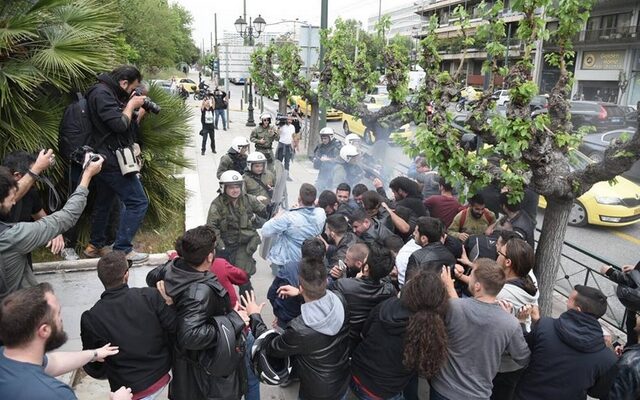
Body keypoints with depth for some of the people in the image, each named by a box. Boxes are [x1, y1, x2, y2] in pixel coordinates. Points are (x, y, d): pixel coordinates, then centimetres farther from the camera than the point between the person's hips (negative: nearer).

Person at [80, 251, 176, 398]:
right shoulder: (151, 296, -19)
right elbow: (176, 329, -14)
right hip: (162, 377, 2)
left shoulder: (90, 319, -15)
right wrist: (169, 302, -8)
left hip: (132, 391, -1)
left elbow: (92, 365, -1)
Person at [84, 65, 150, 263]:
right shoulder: (101, 93, -14)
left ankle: (96, 246, 30)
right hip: (112, 160, -11)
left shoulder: (109, 93, 16)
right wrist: (131, 104, -9)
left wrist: (141, 112, 3)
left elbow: (129, 125, 16)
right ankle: (122, 249, -4)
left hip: (106, 160, 11)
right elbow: (119, 124, -23)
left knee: (103, 203, 18)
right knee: (138, 202, -8)